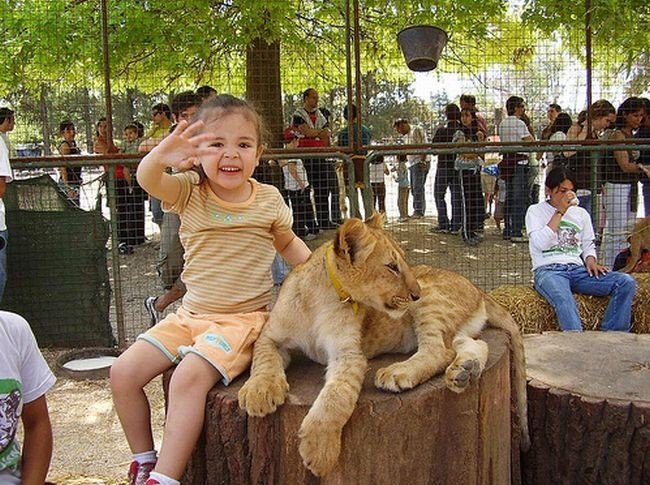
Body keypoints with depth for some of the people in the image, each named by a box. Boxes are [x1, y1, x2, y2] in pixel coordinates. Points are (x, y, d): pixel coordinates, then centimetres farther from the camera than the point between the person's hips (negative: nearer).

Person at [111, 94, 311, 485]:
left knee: (189, 377, -28)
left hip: (243, 318, -3)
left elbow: (288, 243, 18)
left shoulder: (269, 199, -2)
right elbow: (147, 179, -25)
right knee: (124, 373, -6)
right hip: (190, 315, 4)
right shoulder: (189, 192, -3)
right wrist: (161, 156, -49)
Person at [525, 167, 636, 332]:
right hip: (548, 270, -5)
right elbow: (541, 244, -8)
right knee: (564, 300, -41)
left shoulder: (581, 213, 22)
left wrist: (590, 261, 0)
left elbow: (588, 245, 24)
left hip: (578, 270, 5)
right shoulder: (535, 211, 8)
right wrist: (560, 212, -5)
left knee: (626, 282, -19)